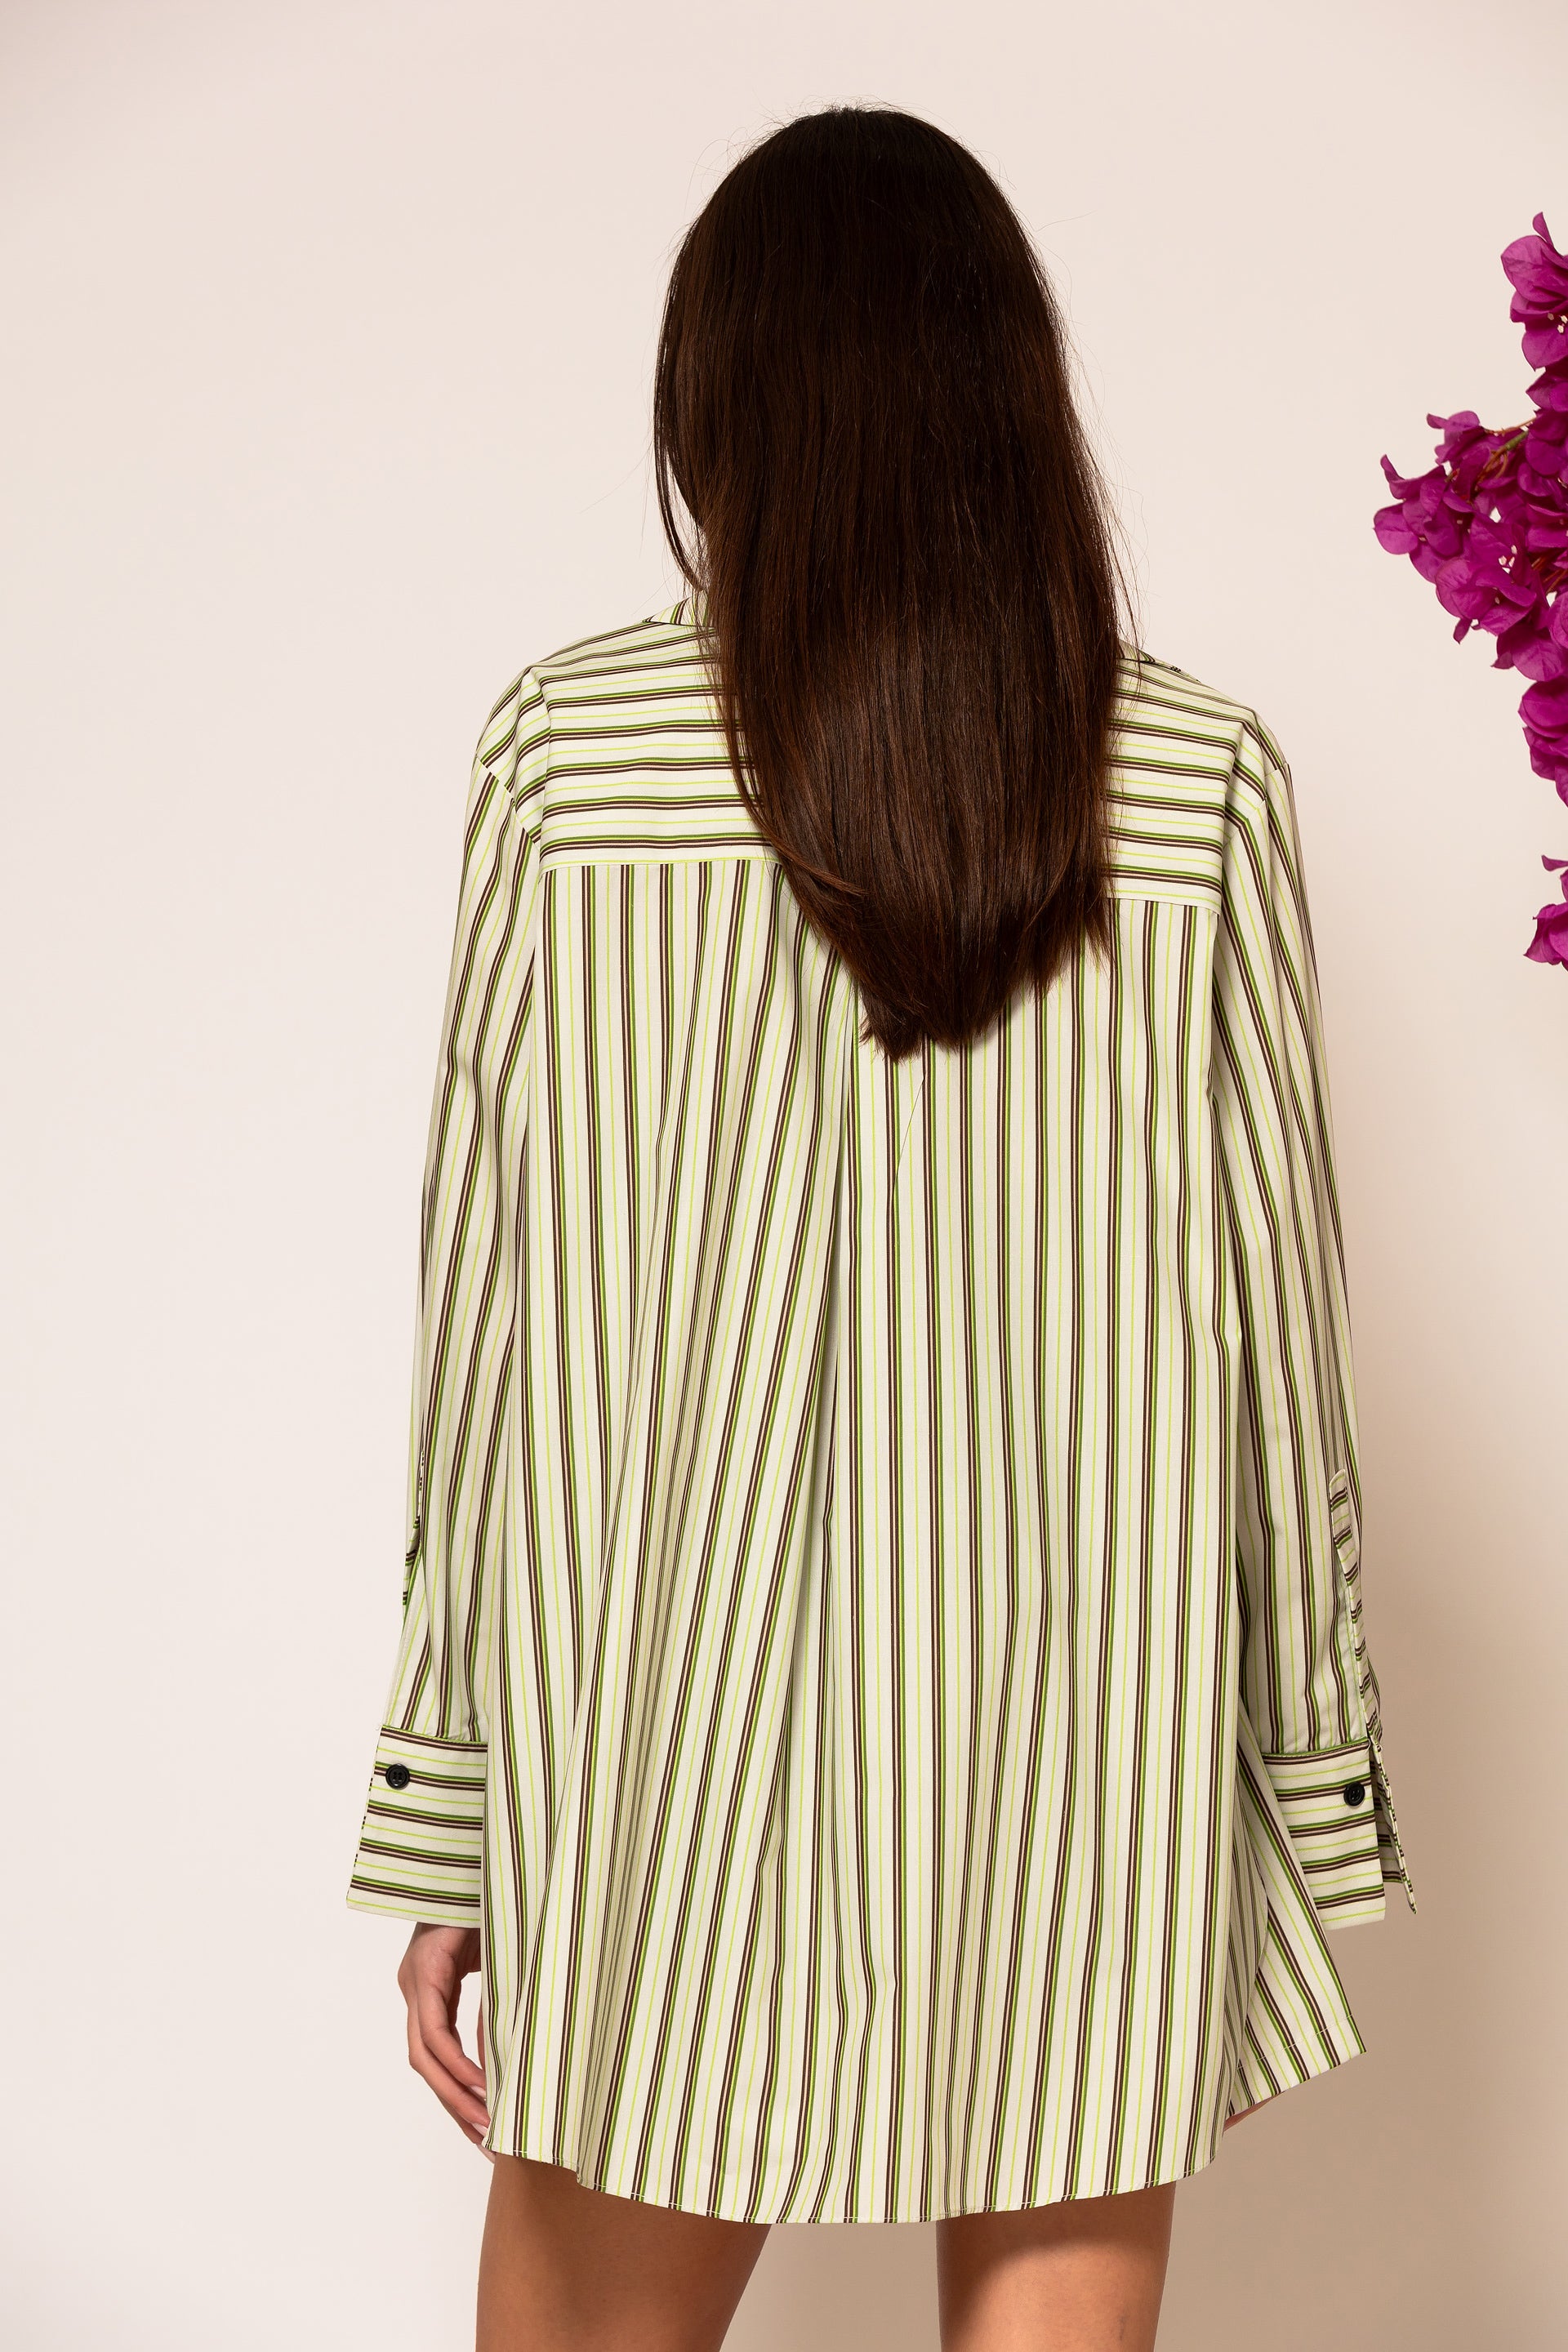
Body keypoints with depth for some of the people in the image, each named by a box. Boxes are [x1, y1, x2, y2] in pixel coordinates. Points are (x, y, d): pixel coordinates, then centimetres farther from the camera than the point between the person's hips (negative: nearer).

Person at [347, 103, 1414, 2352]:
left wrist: (444, 1825, 3)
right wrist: (1316, 1785, 10)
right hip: (1078, 1795, 0)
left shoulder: (563, 752, -6)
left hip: (662, 1753, 0)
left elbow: (482, 1324, -5)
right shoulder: (1204, 786, -5)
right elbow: (1277, 1332, -2)